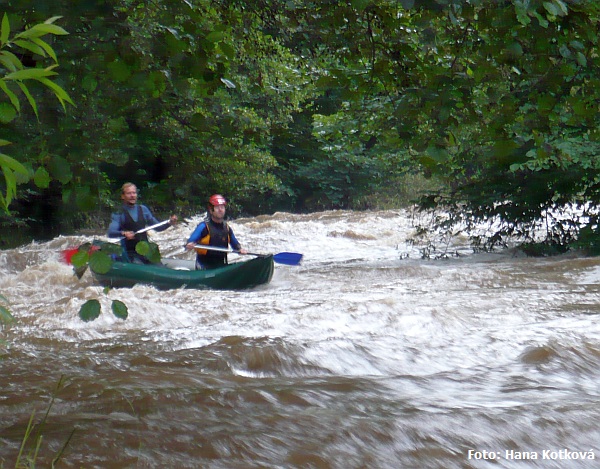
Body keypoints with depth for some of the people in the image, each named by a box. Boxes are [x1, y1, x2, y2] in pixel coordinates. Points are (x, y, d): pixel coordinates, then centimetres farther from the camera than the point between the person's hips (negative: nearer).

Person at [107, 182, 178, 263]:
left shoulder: (143, 209, 13)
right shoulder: (119, 214, -1)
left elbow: (157, 227, 19)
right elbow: (111, 233, -15)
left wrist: (169, 223, -1)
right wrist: (123, 233, -35)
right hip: (131, 253, -4)